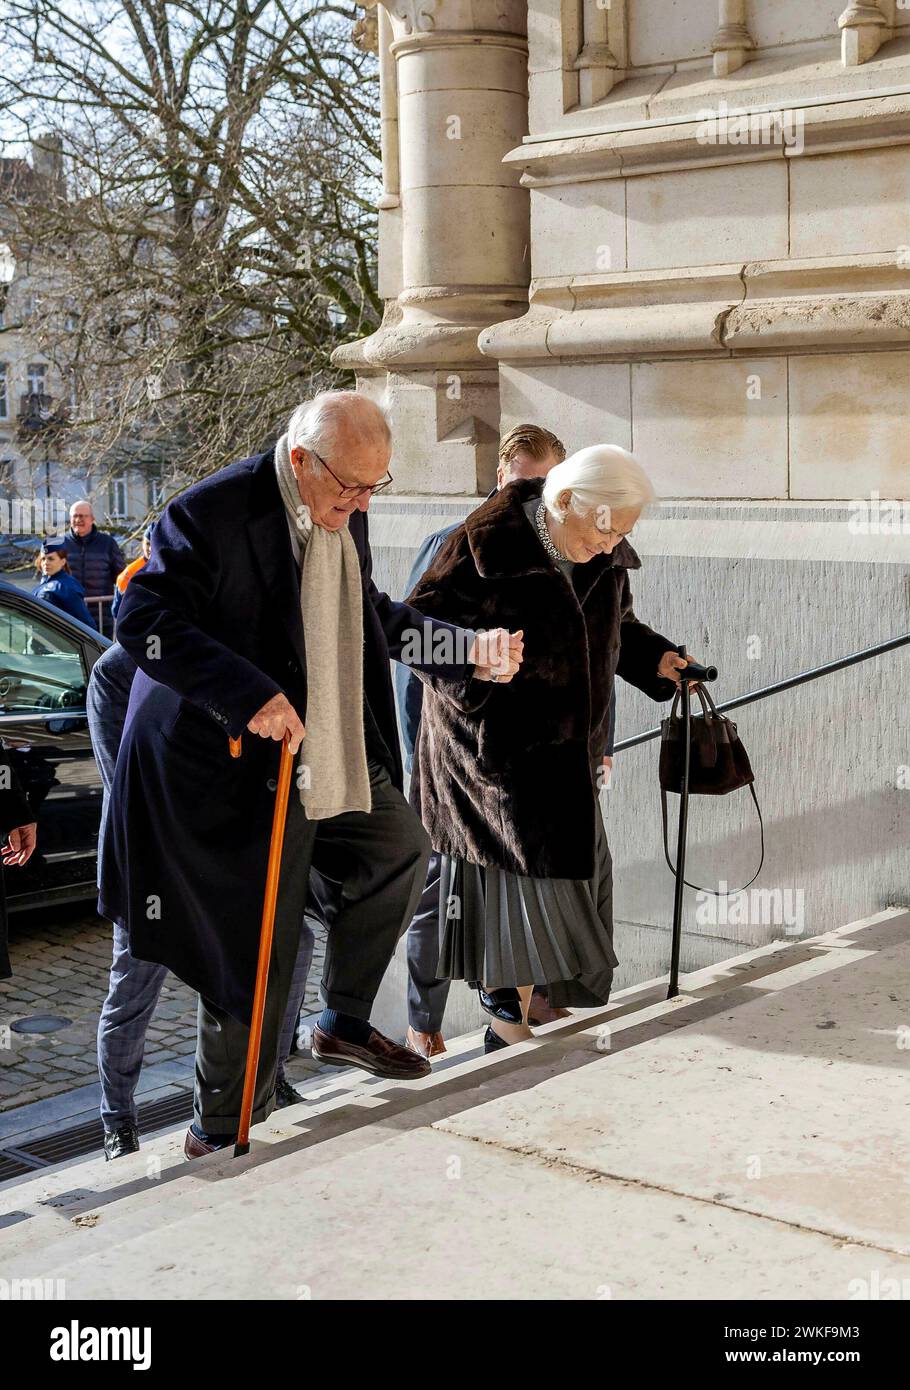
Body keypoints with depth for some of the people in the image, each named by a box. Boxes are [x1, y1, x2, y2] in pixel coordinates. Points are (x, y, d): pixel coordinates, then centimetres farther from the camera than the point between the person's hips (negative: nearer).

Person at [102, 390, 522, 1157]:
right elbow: (143, 621, -24)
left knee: (402, 849, 19)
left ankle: (345, 1023, 33)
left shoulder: (345, 516, 5)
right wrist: (249, 695, -31)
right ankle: (224, 1132, 18)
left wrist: (471, 651, 7)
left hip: (331, 755, 8)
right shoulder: (211, 514, -21)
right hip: (239, 770, -8)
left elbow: (373, 617, 19)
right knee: (256, 957, -1)